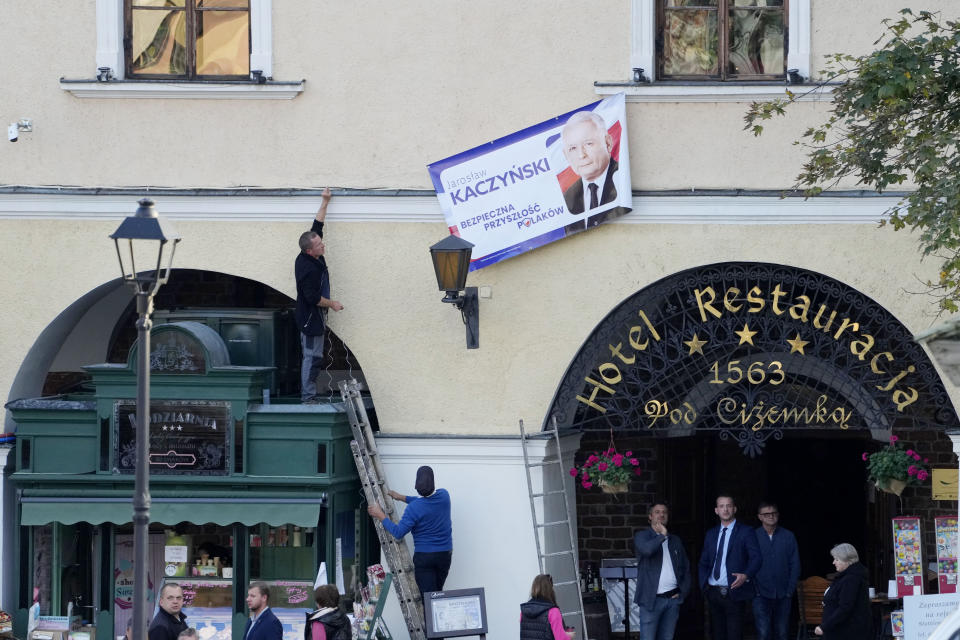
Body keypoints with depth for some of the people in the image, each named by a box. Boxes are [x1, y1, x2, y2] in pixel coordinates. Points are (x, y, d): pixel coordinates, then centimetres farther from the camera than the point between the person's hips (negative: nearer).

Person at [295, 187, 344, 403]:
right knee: (312, 357, -6)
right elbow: (313, 297, -25)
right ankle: (308, 396, -3)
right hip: (311, 318, -10)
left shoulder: (315, 256, 1)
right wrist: (332, 304, -10)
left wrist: (325, 202, 11)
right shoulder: (308, 268, -26)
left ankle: (309, 394, 17)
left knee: (313, 357, 13)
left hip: (315, 318, 10)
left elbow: (317, 225, 11)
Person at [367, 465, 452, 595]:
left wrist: (380, 516, -7)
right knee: (437, 593, 17)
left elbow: (398, 532, -16)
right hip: (445, 554, 5)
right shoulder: (444, 496, -3)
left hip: (424, 556, -5)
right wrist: (401, 497, 21)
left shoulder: (414, 508, -20)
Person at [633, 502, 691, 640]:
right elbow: (647, 550, -22)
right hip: (652, 599, -5)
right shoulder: (642, 536, 2)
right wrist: (662, 536, -10)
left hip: (673, 598, 5)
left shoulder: (675, 541, 17)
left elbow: (686, 568, 21)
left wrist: (683, 592, 9)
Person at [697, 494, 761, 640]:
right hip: (713, 593, 5)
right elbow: (703, 562, 20)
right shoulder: (711, 534, 16)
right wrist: (703, 584, 4)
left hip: (733, 593, -5)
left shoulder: (745, 532, 0)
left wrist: (746, 576, -26)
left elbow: (756, 558, -8)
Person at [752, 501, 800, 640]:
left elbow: (795, 566, 7)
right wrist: (754, 590, -6)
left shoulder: (788, 537, 6)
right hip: (761, 595, -2)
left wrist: (790, 591, -1)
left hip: (783, 596, 2)